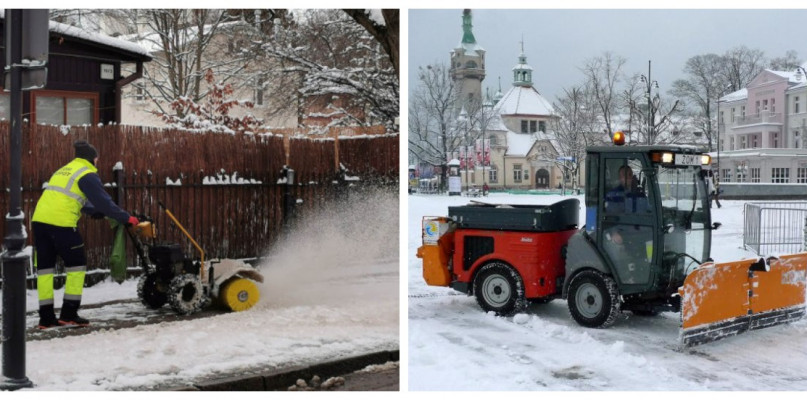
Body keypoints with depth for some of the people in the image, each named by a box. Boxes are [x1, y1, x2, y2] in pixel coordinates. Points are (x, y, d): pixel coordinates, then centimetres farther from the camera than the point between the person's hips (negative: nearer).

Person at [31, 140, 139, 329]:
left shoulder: (63, 170, 25)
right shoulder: (88, 174, 0)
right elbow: (103, 201, -5)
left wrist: (97, 212, 34)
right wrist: (126, 218, 2)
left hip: (39, 219, 8)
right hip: (61, 223, -8)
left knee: (45, 266, 10)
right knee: (76, 264, 5)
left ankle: (46, 317, 13)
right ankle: (69, 313, 4)